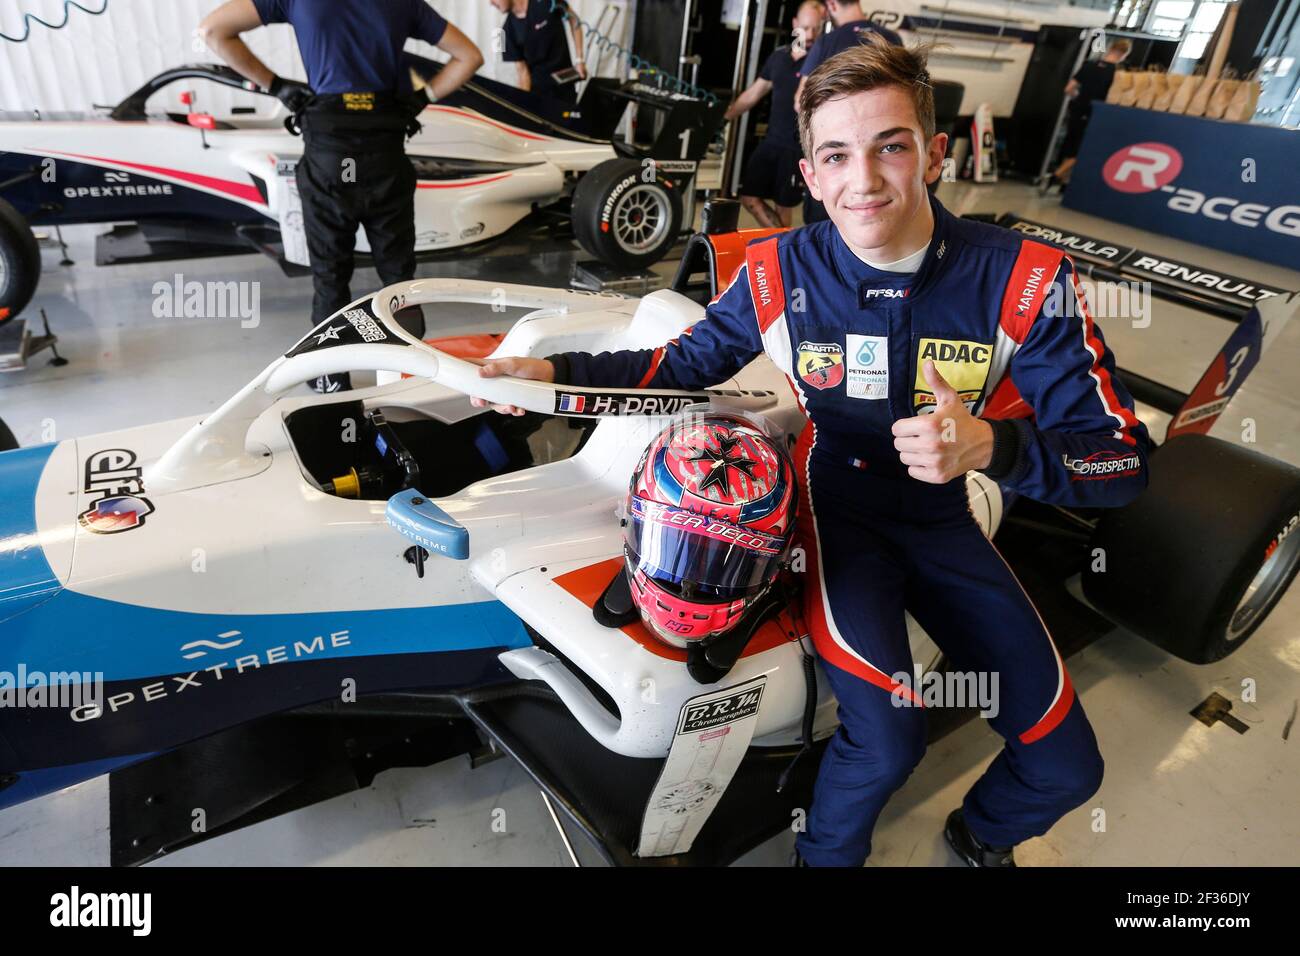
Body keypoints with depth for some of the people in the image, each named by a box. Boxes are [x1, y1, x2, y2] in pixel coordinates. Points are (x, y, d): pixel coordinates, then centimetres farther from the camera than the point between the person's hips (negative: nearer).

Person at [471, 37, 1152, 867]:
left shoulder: (1025, 280, -15)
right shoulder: (778, 273, -13)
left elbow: (1125, 458, -14)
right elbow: (686, 363, 2)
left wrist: (992, 446, -34)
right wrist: (554, 372, -11)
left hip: (941, 515, 3)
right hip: (836, 507, -2)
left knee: (1066, 769, 2)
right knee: (886, 743, -25)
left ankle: (982, 834, 40)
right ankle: (825, 854, 13)